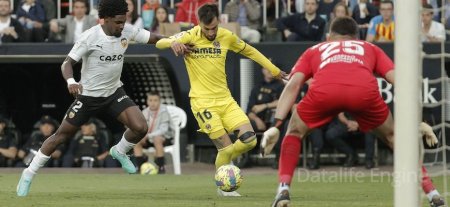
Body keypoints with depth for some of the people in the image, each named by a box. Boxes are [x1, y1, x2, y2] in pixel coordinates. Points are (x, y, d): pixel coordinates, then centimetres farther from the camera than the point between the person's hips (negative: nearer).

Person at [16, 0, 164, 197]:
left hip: (114, 92, 4)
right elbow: (67, 63, -23)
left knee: (140, 128, -14)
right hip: (88, 94, -4)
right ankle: (28, 175, 16)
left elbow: (154, 38, -7)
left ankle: (119, 152, 19)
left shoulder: (127, 31, -10)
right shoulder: (90, 37, -23)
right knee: (62, 134, 2)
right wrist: (70, 81, -44)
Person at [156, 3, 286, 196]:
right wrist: (173, 43, -40)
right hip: (202, 101, -5)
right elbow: (160, 43, -16)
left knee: (249, 139, -7)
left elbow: (250, 51, 18)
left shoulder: (226, 37, 2)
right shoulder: (190, 36, -9)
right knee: (226, 147, -12)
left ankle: (224, 161, 22)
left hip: (225, 99, 5)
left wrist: (275, 71, 19)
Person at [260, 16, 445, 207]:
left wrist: (276, 125, 15)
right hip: (365, 91, 0)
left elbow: (293, 85, 22)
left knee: (295, 132, 28)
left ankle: (283, 190, 10)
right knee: (393, 136, 27)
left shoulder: (314, 51, 38)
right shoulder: (370, 49, 39)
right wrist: (418, 121, 23)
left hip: (323, 91, 0)